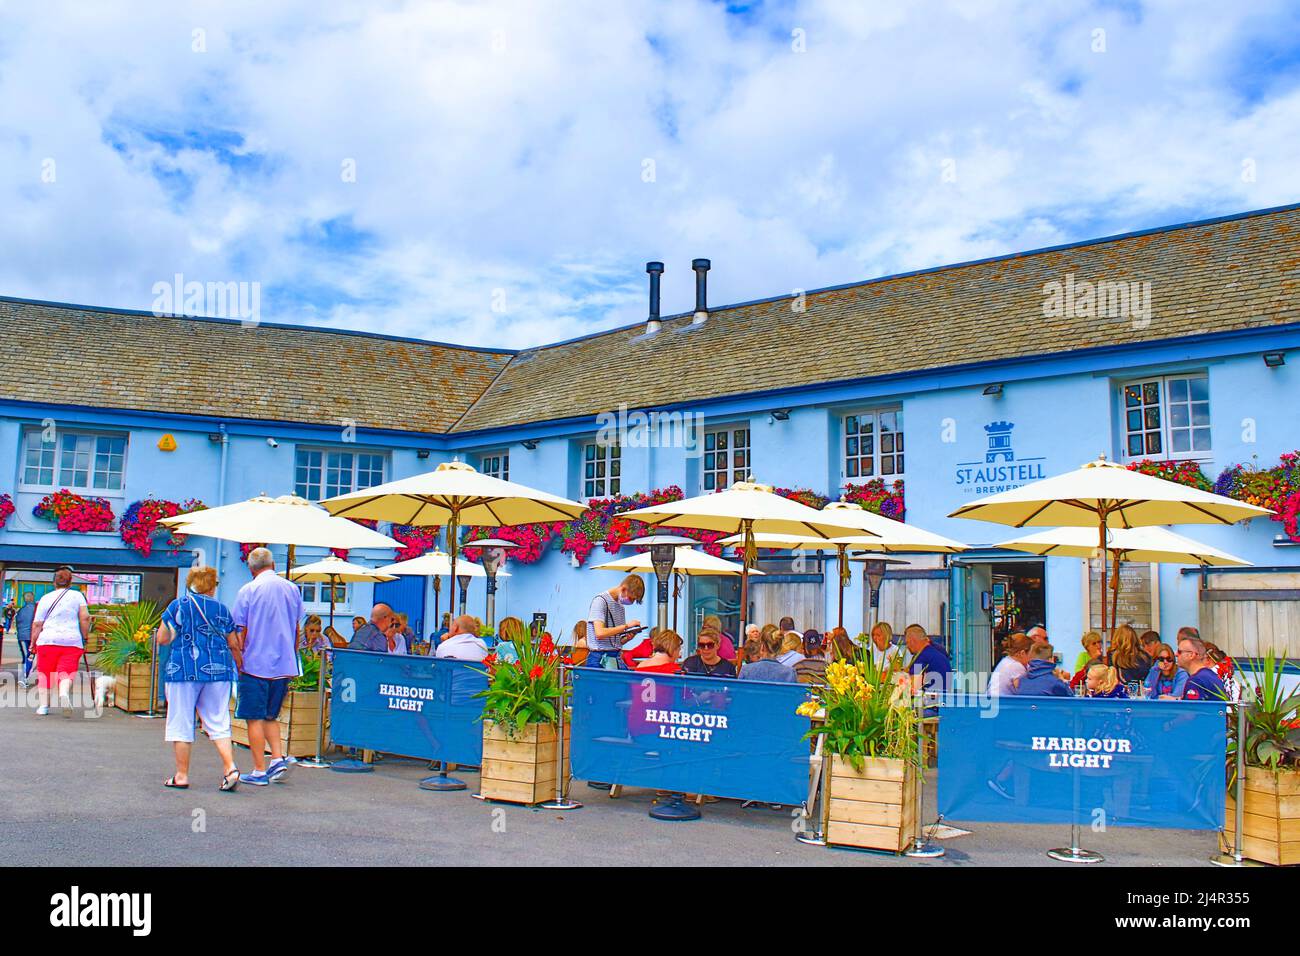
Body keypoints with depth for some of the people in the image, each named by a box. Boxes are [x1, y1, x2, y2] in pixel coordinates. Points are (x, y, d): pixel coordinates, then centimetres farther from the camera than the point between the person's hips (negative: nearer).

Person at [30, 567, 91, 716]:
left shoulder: (45, 598, 9)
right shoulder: (77, 595, 8)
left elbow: (37, 624, 6)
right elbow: (85, 617, -2)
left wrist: (33, 643, 15)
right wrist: (85, 637, 6)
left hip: (48, 640, 1)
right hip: (72, 641, -1)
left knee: (44, 674, 13)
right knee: (66, 673, -3)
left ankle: (43, 705, 10)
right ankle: (64, 693, -32)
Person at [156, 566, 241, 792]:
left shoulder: (178, 606, 1)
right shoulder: (221, 609, 9)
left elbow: (162, 639, 2)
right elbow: (233, 644, 11)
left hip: (184, 669, -2)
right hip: (218, 670, 2)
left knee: (181, 724, 6)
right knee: (218, 722, 6)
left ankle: (181, 775, 9)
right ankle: (230, 767, -9)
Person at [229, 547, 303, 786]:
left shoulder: (248, 590, -7)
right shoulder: (292, 589, 6)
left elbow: (239, 632, -6)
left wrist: (239, 662, 3)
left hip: (256, 664, -5)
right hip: (284, 665, 5)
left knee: (255, 719, 3)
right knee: (271, 716, 19)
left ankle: (260, 771, 4)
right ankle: (278, 758, 4)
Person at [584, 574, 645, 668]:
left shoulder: (621, 606, 17)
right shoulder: (600, 601, -8)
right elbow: (600, 633, -20)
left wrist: (628, 637, -3)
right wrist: (626, 626, -15)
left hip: (616, 658, 7)